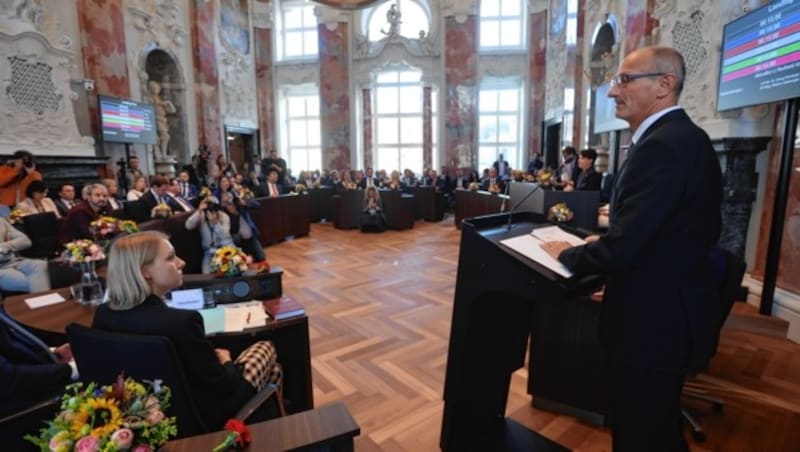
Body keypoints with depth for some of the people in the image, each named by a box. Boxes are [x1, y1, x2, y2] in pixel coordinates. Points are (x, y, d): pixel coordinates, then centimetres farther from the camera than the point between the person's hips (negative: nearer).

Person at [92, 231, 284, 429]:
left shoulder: (103, 314, -12)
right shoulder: (182, 321, -36)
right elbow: (223, 387, -26)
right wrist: (226, 362, -4)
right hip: (199, 418, -6)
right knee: (265, 349, 15)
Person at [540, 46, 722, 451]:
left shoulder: (662, 145, -24)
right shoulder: (683, 137, 9)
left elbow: (623, 248, -27)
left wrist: (569, 255, -10)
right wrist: (604, 240, 7)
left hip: (652, 318, -10)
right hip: (671, 309, 10)